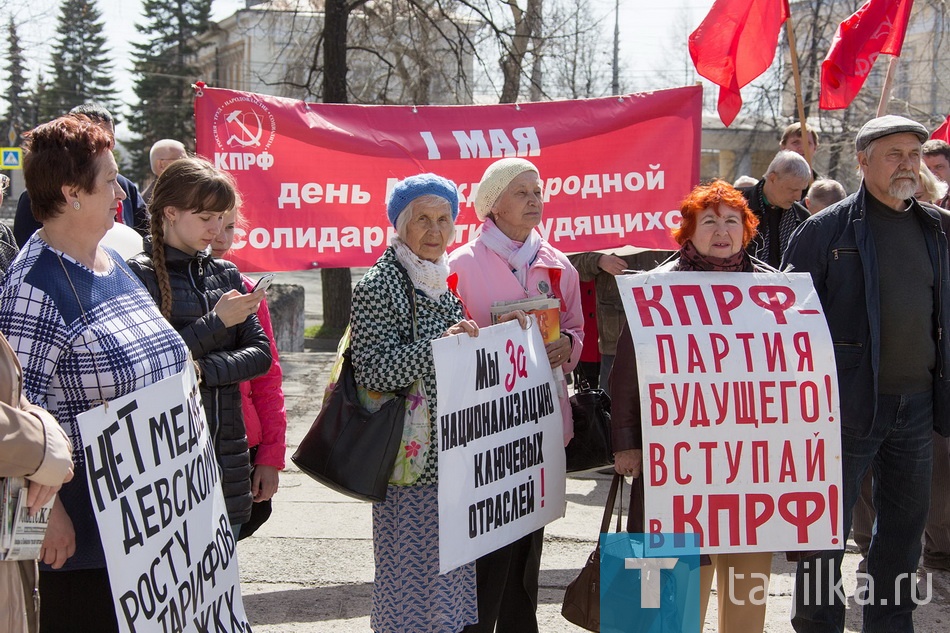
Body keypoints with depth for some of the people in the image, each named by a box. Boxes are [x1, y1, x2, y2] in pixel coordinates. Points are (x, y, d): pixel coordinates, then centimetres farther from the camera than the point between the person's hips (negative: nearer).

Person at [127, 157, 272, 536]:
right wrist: (217, 321, -12)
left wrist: (204, 370, -12)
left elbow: (260, 354, 5)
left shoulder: (226, 274, 12)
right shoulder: (140, 275, -6)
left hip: (227, 456, 5)